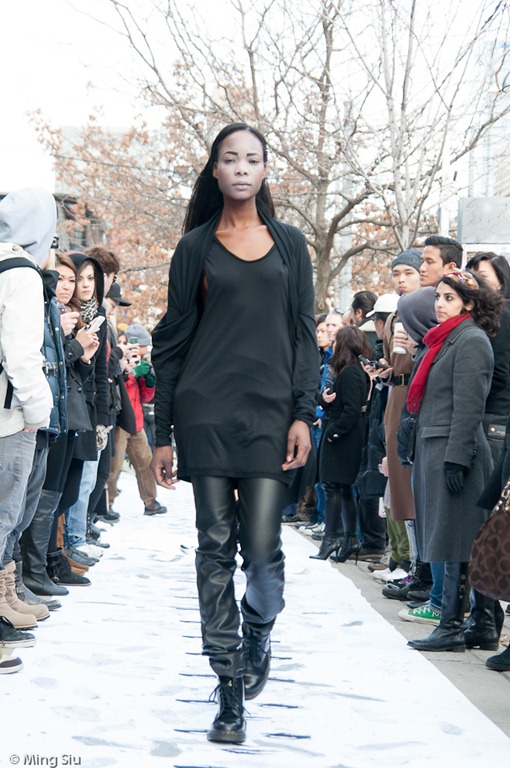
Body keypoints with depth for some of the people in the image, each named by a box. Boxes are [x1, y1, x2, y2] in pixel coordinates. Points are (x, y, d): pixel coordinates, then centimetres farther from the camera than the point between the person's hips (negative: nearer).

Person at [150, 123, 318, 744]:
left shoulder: (289, 244, 11)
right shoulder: (196, 246, 8)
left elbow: (303, 334, 9)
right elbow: (172, 342, 7)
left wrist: (303, 414, -3)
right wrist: (163, 434, 4)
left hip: (270, 411, 0)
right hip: (206, 412, 0)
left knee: (263, 547, -7)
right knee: (216, 547, -1)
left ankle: (258, 637, 25)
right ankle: (230, 688, 7)